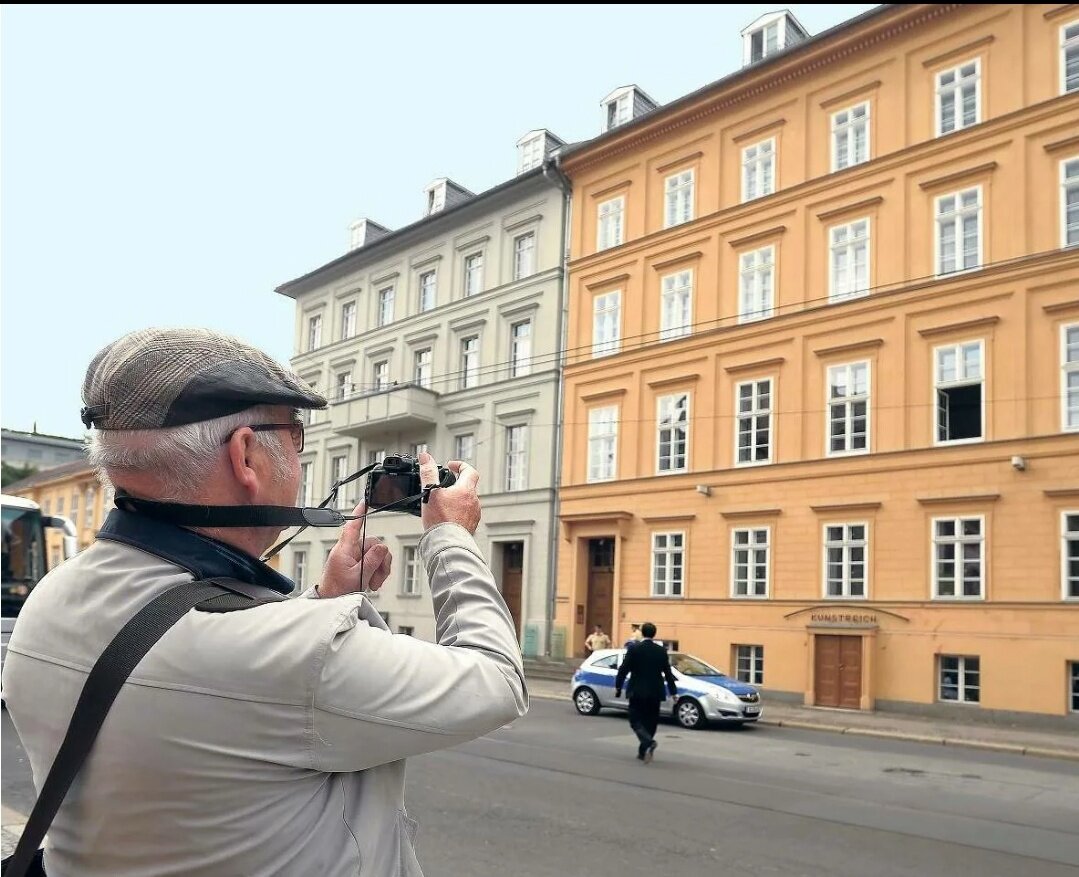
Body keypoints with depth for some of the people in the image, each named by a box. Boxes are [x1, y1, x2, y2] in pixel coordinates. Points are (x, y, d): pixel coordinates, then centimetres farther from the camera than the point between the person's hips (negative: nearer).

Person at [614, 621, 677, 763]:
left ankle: (649, 743, -22)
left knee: (636, 720, 3)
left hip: (637, 692, -3)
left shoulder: (634, 649, -9)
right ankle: (643, 751, 19)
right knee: (650, 722, 15)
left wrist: (618, 686, 4)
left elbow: (624, 670, -8)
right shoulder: (661, 651, 0)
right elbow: (668, 673, 3)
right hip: (655, 692, 3)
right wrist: (673, 691, 11)